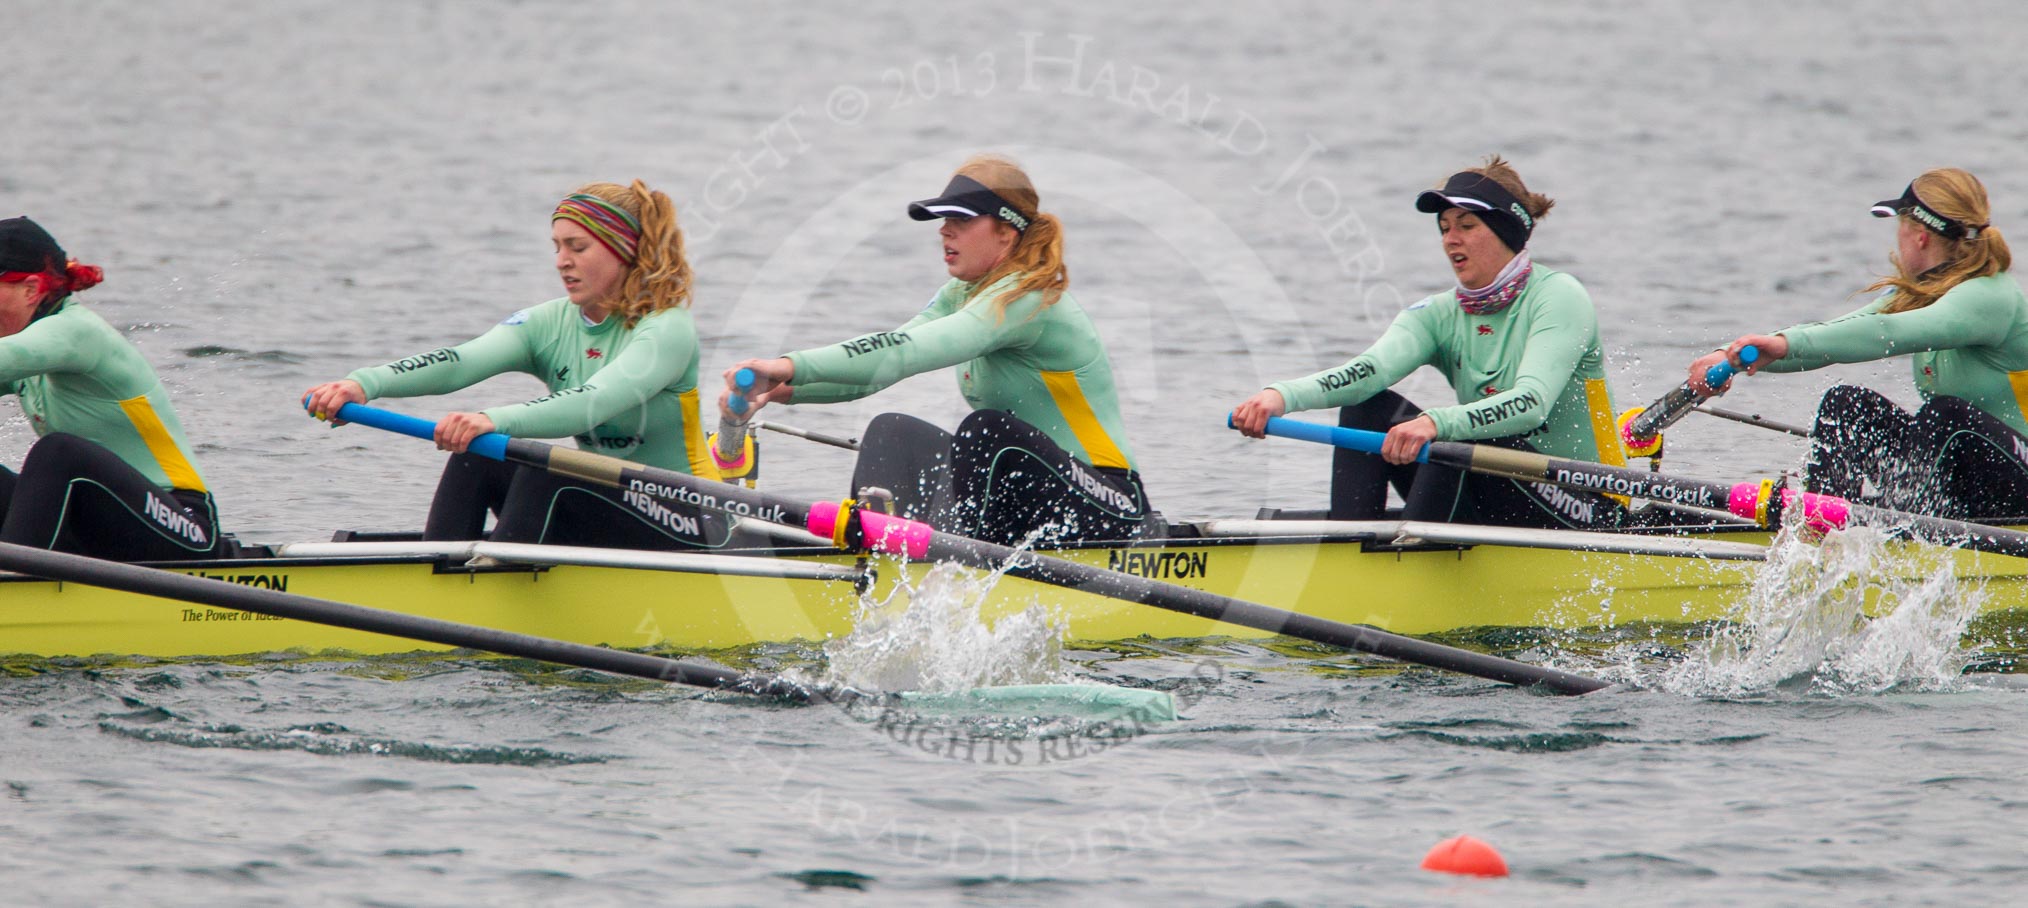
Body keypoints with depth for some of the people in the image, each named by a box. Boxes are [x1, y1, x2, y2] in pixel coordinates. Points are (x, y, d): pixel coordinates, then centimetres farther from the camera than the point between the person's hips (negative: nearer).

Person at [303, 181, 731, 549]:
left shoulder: (668, 328, -15)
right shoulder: (551, 325, 4)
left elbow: (594, 403, -34)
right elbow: (461, 362, -15)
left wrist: (496, 420, -51)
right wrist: (365, 383, -33)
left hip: (687, 525, -7)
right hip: (602, 511, 7)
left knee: (546, 473, -29)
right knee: (476, 458, -13)